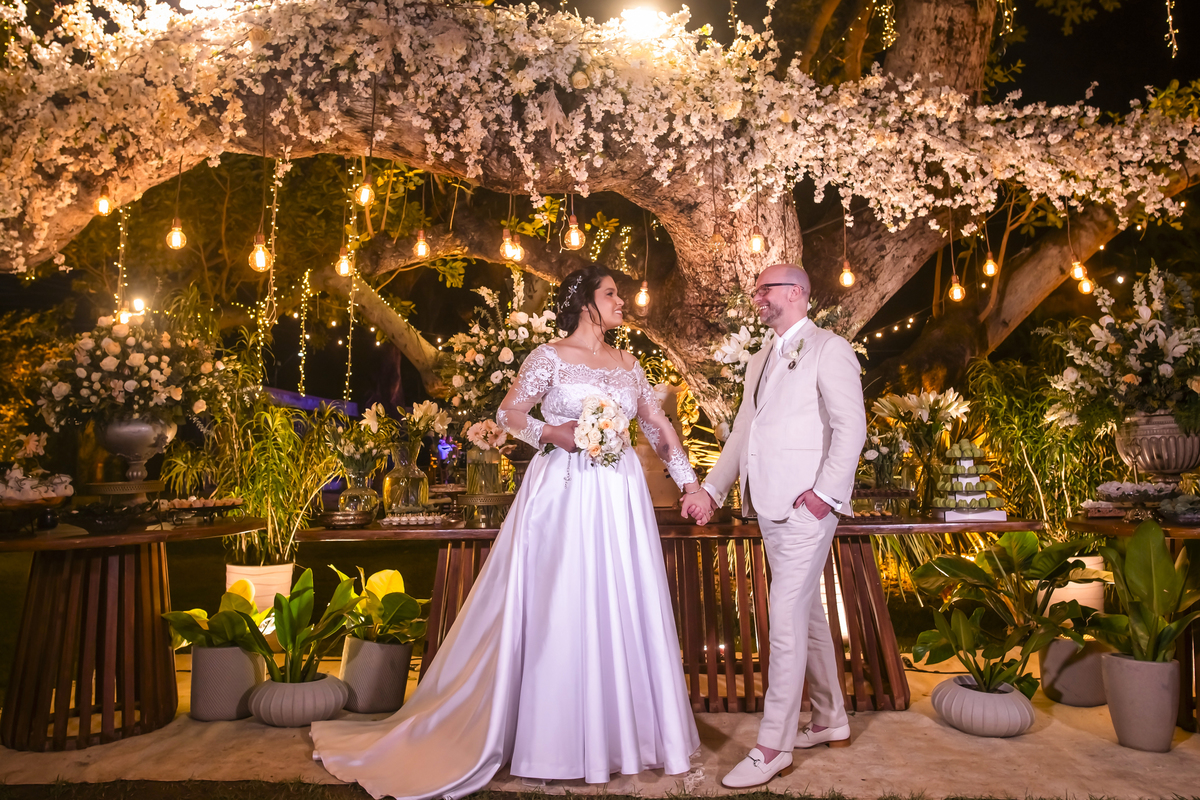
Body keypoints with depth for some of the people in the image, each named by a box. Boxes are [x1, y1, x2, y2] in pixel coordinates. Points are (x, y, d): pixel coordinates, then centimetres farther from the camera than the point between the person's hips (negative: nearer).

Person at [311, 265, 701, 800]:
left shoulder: (627, 364, 13)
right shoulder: (550, 357, -1)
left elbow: (658, 426, 14)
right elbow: (509, 413, 0)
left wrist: (688, 480, 8)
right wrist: (552, 433, -16)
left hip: (620, 496, 6)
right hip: (565, 494, -5)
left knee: (623, 609, 8)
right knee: (561, 611, 0)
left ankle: (621, 729, 23)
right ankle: (560, 739, 14)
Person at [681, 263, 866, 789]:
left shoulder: (829, 350, -4)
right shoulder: (760, 361, 20)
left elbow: (851, 428, -11)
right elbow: (742, 433, 19)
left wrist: (824, 493, -17)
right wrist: (711, 490, 12)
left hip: (805, 508, -8)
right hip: (769, 507, 8)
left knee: (786, 620, -7)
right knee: (806, 612, 16)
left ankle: (772, 748, 3)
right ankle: (830, 722, 31)